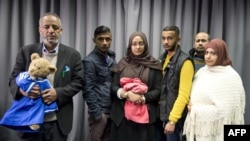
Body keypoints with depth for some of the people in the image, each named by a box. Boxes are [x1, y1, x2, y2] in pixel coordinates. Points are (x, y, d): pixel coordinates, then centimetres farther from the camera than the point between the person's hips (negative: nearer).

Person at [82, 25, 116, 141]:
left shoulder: (112, 56, 8)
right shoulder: (90, 61, -12)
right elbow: (88, 90, -14)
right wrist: (97, 113, -14)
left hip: (112, 109, 6)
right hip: (100, 111, -6)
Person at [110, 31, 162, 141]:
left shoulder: (154, 65, 3)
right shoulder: (122, 63, 7)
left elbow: (158, 90, 0)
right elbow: (114, 87, 3)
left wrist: (143, 98, -15)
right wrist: (127, 94, -15)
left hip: (145, 114, -1)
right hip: (122, 113, 1)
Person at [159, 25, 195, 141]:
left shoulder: (185, 62, -15)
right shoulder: (162, 59, 8)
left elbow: (184, 95, -19)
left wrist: (172, 120, -19)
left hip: (174, 116, -7)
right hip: (160, 113, 7)